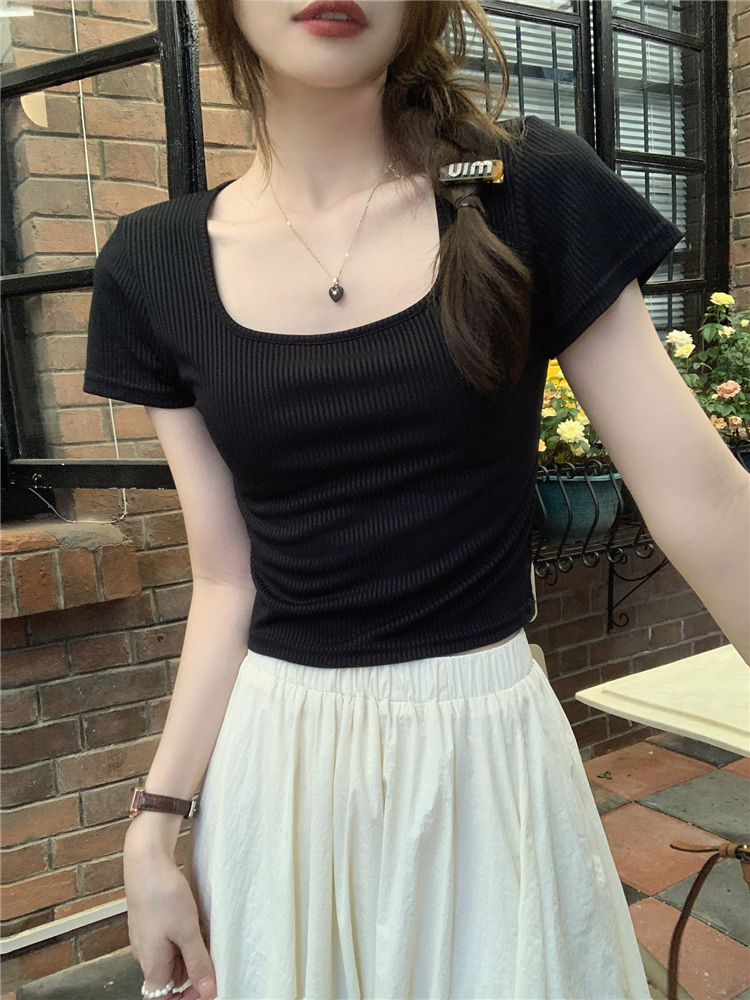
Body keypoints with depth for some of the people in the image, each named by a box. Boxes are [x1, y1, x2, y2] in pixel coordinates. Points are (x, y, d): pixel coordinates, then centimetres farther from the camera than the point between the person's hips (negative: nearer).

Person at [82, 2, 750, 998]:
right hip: (277, 760, 2)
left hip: (488, 750, -1)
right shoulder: (158, 268, -2)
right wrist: (155, 828, 0)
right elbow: (228, 579, 1)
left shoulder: (529, 193, -7)